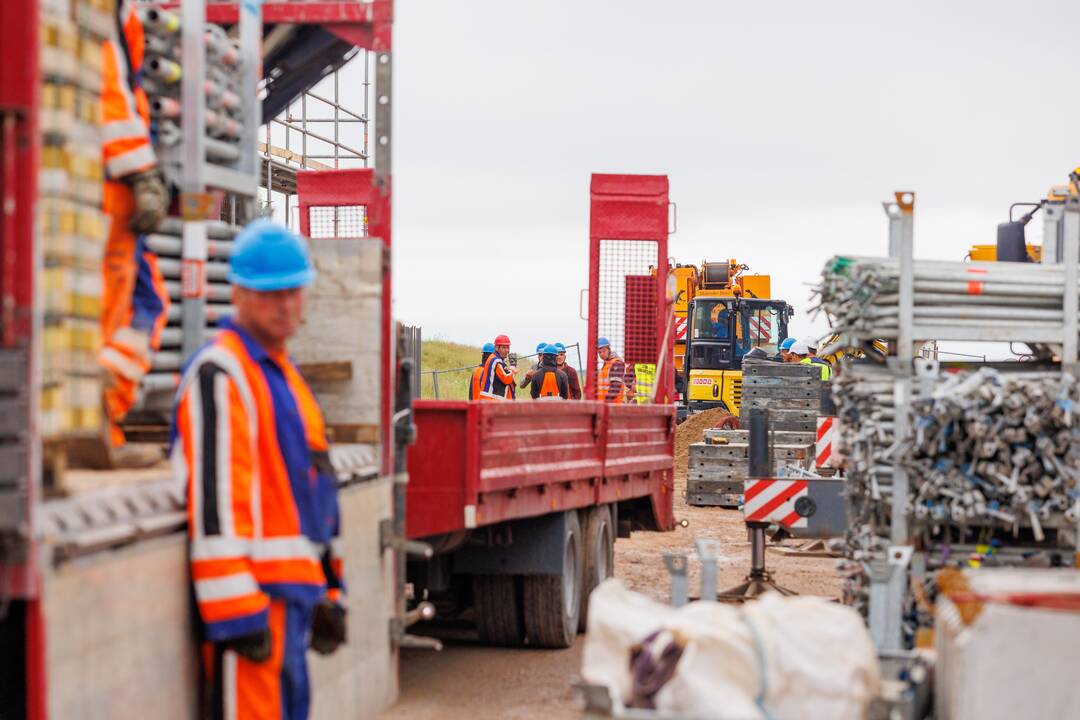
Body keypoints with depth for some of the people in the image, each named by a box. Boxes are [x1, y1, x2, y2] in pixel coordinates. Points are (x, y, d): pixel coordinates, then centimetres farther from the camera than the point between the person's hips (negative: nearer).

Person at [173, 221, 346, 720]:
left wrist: (328, 593, 23)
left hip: (294, 591, 10)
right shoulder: (220, 374, -12)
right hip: (254, 597, -10)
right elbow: (215, 499, -20)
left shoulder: (282, 373, 20)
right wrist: (238, 615, -23)